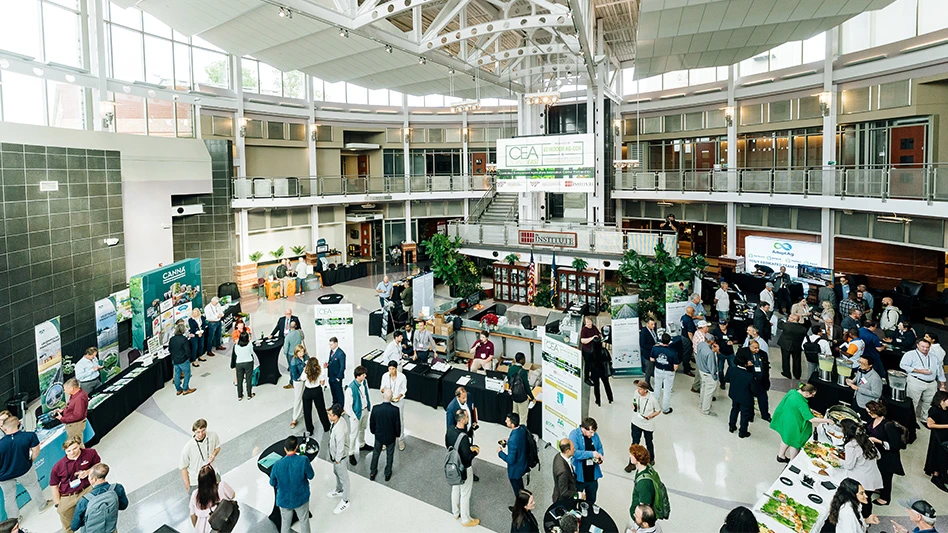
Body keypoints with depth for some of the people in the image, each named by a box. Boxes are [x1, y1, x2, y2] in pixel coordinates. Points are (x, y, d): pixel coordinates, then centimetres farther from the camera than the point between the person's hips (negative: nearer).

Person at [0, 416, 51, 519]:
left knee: (9, 497, 22)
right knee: (33, 487, 25)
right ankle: (42, 505, 44)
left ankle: (13, 520, 39)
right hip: (24, 470, 0)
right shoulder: (30, 436, -27)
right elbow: (35, 451, -15)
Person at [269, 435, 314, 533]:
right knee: (304, 521, 22)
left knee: (285, 523, 24)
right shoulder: (303, 460, -27)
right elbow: (311, 476, -11)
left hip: (284, 499, 1)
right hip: (301, 498, -1)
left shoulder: (277, 464, -23)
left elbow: (272, 483, -8)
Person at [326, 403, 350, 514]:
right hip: (334, 453, 9)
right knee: (336, 473, 31)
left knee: (343, 478, 13)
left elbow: (340, 448, -30)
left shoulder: (339, 430, -41)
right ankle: (339, 491, 56)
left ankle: (345, 501, 33)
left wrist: (337, 460, -15)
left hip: (339, 456, -9)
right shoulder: (339, 419, -13)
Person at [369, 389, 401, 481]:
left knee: (376, 453, 24)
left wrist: (374, 432, 11)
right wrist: (397, 434, 5)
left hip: (378, 436, 1)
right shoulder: (395, 410, -28)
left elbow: (371, 423, -9)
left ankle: (372, 473, 39)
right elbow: (397, 424, -15)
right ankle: (387, 474, 37)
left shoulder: (375, 408, -24)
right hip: (391, 437, -1)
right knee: (389, 455, 21)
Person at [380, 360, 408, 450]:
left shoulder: (402, 377, -19)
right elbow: (381, 388, -3)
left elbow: (404, 389, -6)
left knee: (400, 420, 10)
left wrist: (399, 396, -22)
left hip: (399, 401, -1)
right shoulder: (385, 376, -13)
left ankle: (401, 439, 28)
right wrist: (384, 389, -27)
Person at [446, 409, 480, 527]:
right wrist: (475, 452, -8)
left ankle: (456, 513, 48)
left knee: (455, 489, 27)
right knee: (465, 494, 14)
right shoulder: (463, 437, -36)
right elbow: (467, 457, -29)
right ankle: (465, 520, 33)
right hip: (464, 469, -7)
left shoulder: (450, 429, -13)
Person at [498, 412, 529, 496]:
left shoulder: (513, 440, -39)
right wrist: (508, 441, 1)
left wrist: (500, 452, -16)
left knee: (518, 492, 20)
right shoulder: (523, 429, -15)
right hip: (524, 463, 8)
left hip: (516, 469, -8)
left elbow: (510, 460, -30)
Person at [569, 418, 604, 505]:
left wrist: (600, 456, -8)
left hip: (592, 475, 5)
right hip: (579, 475, -5)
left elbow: (600, 447, 13)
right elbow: (574, 452, -31)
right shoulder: (574, 434, -20)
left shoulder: (595, 435, -3)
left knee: (591, 500, 24)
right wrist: (591, 454, -33)